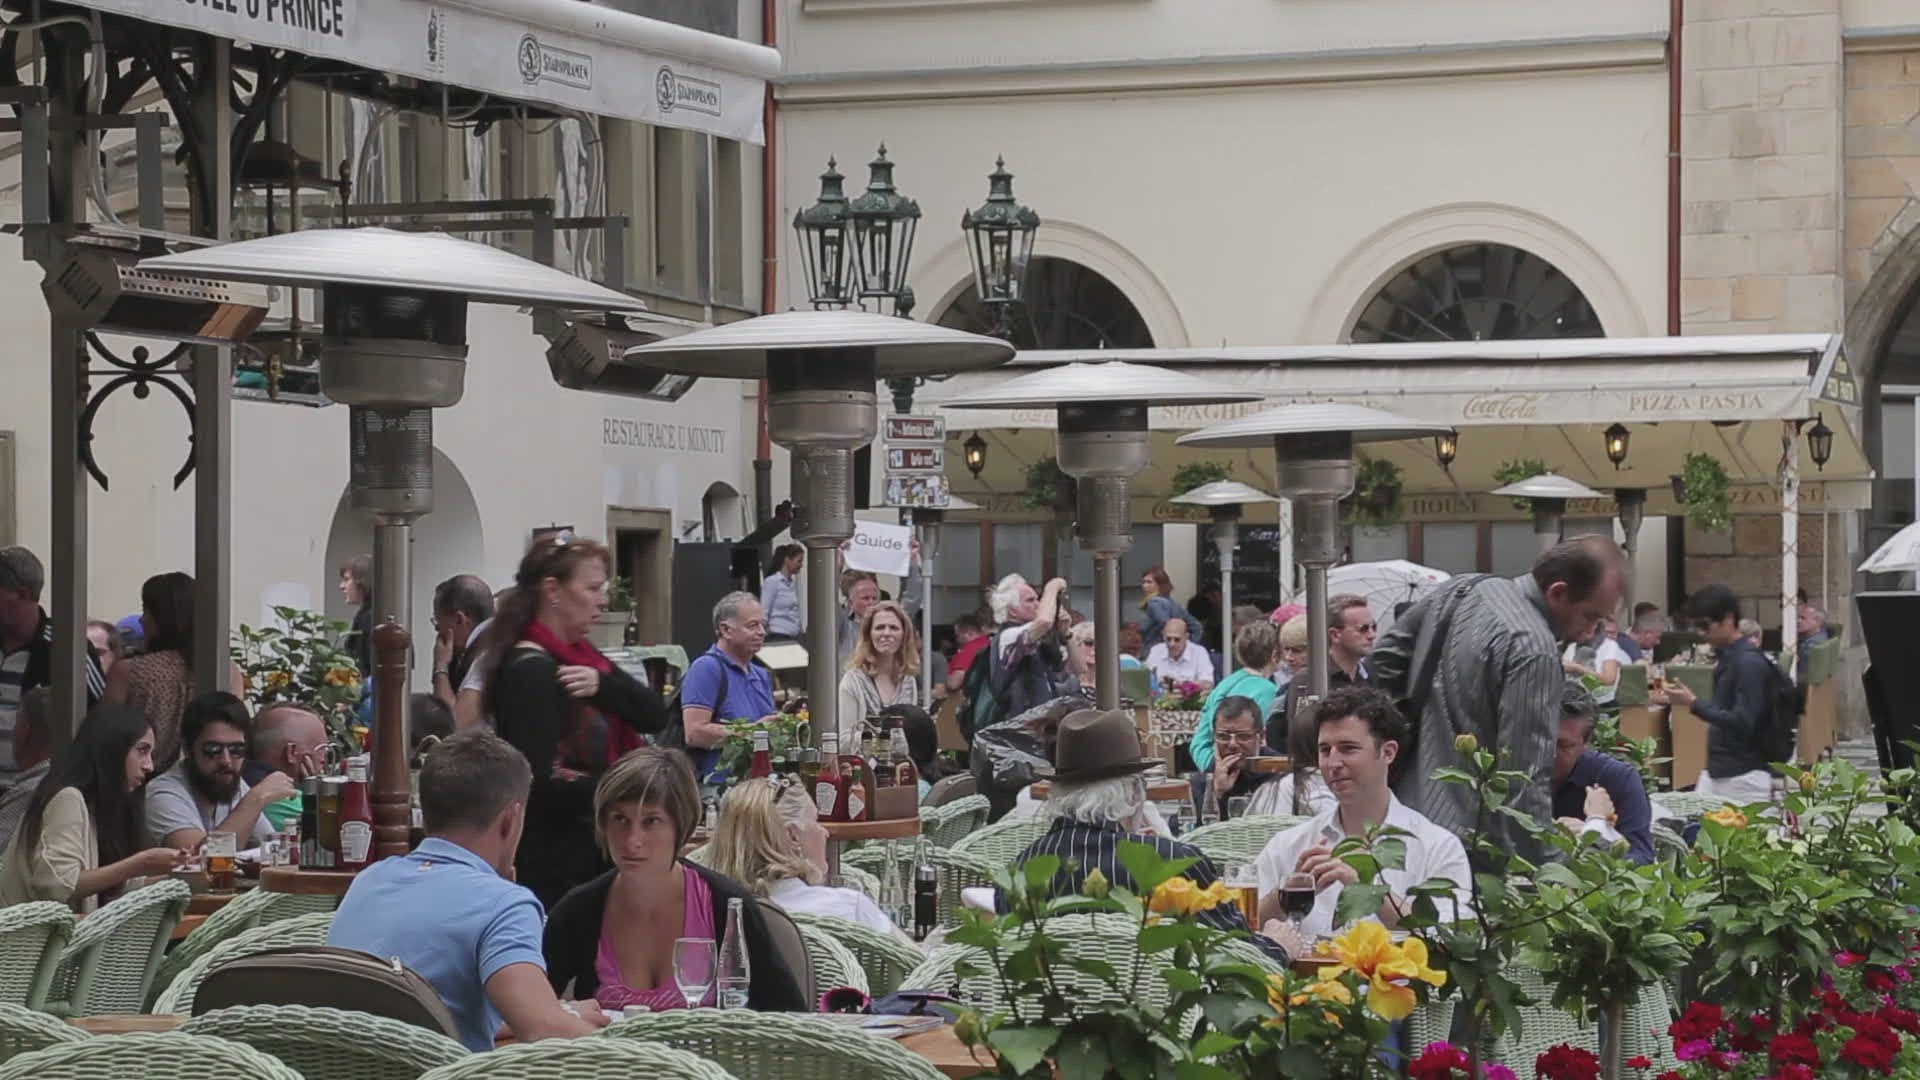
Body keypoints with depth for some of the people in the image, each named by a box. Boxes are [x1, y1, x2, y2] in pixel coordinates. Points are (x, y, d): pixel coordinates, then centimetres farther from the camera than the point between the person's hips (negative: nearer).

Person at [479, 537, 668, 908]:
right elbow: (538, 784, -24)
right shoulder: (530, 672, -16)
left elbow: (655, 716, 4)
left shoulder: (578, 656, 12)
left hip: (589, 860, 9)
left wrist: (602, 683, -14)